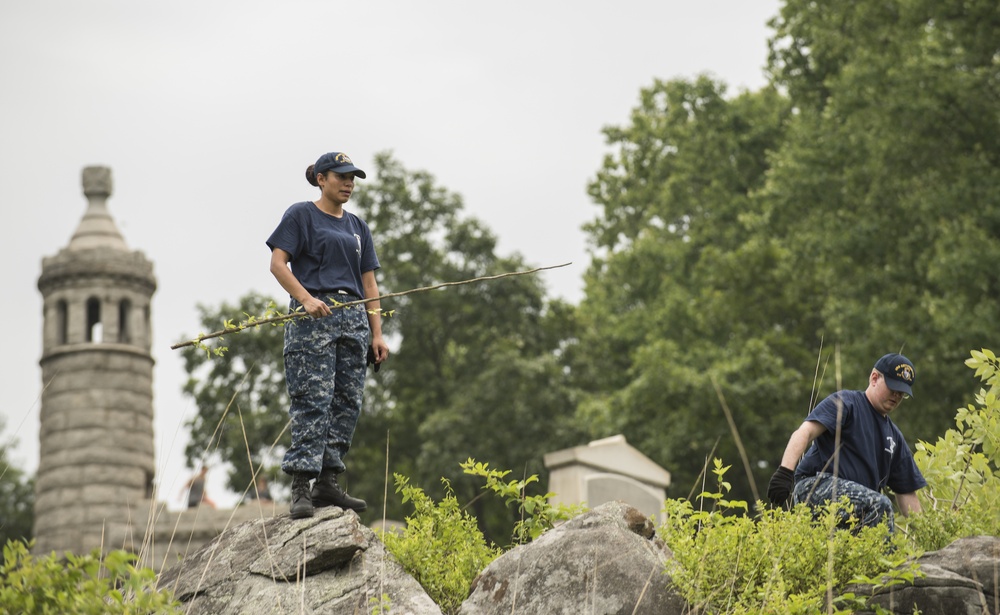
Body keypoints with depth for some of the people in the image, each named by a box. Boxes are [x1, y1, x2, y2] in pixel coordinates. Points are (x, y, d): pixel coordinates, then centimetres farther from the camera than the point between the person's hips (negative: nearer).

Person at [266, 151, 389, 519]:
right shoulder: (301, 215, 4)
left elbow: (369, 283, 18)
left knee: (348, 402, 2)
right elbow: (278, 264, -5)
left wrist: (377, 333, 10)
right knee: (313, 400, -12)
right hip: (313, 317, -6)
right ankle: (300, 488, -14)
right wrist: (306, 298, -19)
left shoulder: (357, 227, 20)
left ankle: (328, 483, 6)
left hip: (353, 320, 6)